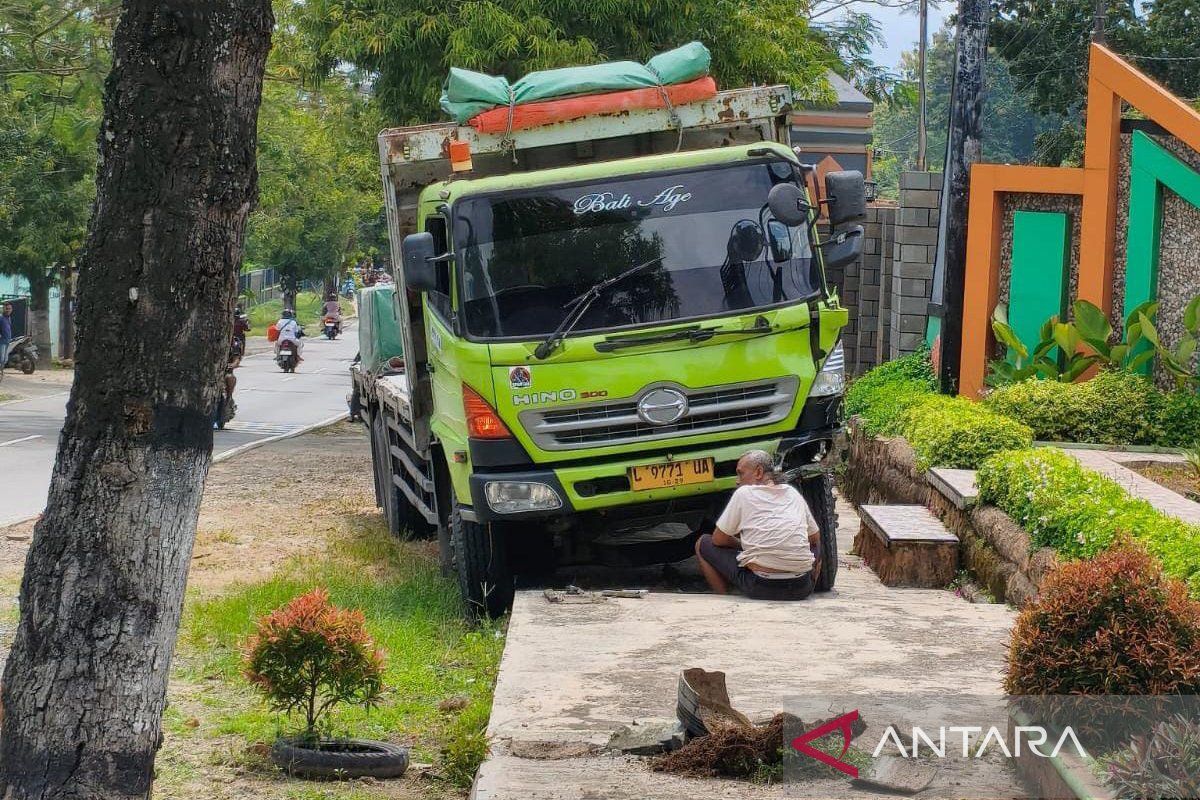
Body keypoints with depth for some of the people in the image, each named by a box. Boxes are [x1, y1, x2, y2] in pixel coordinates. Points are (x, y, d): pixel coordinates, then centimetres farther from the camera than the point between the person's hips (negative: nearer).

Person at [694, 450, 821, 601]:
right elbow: (815, 538, 25)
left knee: (703, 544, 15)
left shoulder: (744, 493, 3)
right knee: (816, 548, 40)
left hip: (760, 587, -4)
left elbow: (718, 539, 8)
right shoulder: (793, 493, 15)